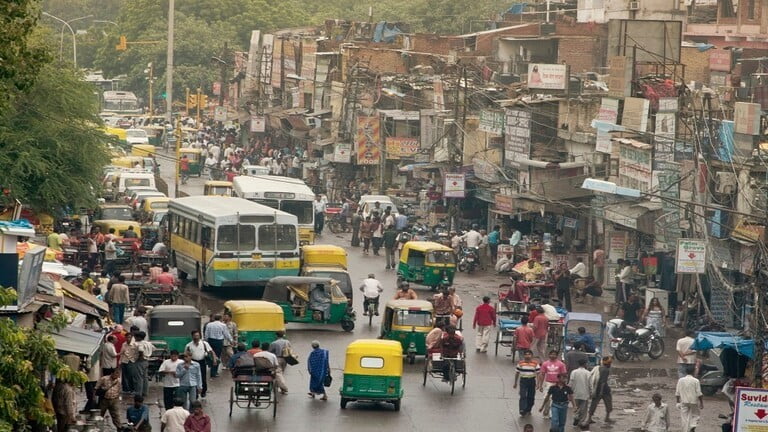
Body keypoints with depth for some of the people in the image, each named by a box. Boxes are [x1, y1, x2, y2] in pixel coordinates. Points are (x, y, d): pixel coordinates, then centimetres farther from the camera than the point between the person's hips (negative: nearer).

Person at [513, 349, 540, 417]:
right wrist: (515, 383, 11)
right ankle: (522, 411, -17)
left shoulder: (535, 363, -1)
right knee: (523, 396, -13)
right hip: (523, 380, -1)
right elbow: (517, 373, 9)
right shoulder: (520, 363, 1)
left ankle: (528, 410, 29)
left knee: (531, 397, 10)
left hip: (532, 380, 1)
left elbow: (538, 373, 1)